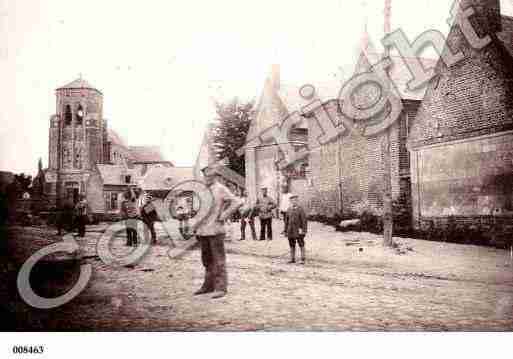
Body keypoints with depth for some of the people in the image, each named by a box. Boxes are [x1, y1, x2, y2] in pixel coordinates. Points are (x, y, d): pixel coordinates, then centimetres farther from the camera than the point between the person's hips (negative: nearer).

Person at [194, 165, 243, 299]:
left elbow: (237, 202, -15)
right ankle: (209, 285, 24)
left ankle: (221, 288, 0)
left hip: (215, 230, -8)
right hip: (203, 230, 8)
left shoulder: (221, 189, -6)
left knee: (218, 259, -4)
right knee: (207, 260, 14)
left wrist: (224, 216, -13)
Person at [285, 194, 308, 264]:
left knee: (301, 245, -1)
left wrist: (304, 231, -14)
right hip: (291, 230, 5)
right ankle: (292, 259, 18)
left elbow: (304, 220, -8)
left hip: (298, 230, -5)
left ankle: (303, 259, 3)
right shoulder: (289, 210, 8)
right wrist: (286, 231, 12)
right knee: (292, 245, 10)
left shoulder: (300, 209, -7)